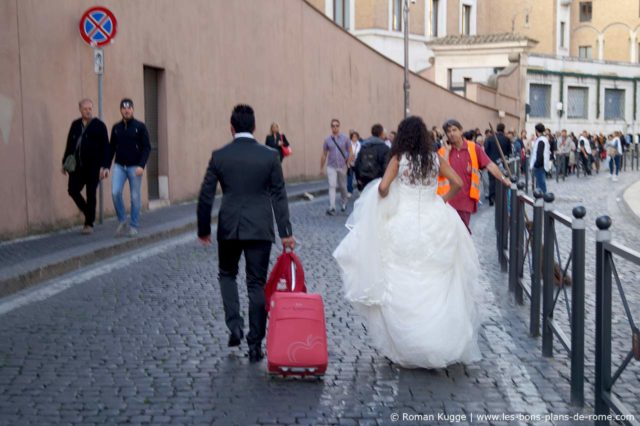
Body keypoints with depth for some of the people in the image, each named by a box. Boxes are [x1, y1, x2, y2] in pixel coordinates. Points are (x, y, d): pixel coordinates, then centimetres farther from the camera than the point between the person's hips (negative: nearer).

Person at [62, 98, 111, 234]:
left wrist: (105, 166, -17)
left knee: (91, 195, -1)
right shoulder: (75, 125, 11)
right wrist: (65, 162, 14)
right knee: (72, 190, -1)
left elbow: (105, 147, -8)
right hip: (77, 166, 4)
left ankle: (89, 224, 9)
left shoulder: (99, 125, -3)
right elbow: (69, 144, 16)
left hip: (93, 167, -4)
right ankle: (89, 214, 21)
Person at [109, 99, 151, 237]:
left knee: (135, 197, 2)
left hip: (135, 167, -2)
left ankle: (134, 226, 13)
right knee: (115, 192, -12)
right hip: (119, 166, 2)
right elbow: (112, 148, 12)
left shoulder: (140, 126, -3)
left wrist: (141, 166, -16)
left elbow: (147, 147, -6)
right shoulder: (116, 128, 7)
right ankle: (122, 221, 6)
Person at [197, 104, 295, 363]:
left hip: (229, 228, 0)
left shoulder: (219, 156, -3)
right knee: (257, 284, 7)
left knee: (227, 274, 23)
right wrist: (285, 232, 0)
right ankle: (255, 345, 9)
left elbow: (206, 196, 1)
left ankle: (234, 325, 6)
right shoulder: (269, 156, -3)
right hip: (260, 229, 0)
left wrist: (203, 229, 12)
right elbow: (279, 196, -2)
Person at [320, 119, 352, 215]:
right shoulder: (328, 139, -1)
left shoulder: (345, 138, -3)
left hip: (342, 166, 0)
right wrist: (321, 168, 9)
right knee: (332, 186, -13)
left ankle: (344, 203, 38)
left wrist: (348, 163, -11)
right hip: (331, 167, 0)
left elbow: (350, 152, 1)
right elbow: (324, 155, 7)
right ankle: (332, 207, -17)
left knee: (342, 186, 13)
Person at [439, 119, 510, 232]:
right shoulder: (443, 151, 2)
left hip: (466, 200, 0)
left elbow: (489, 165, -4)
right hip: (447, 200, 1)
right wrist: (447, 152, -8)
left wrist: (503, 179, -15)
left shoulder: (473, 148, 1)